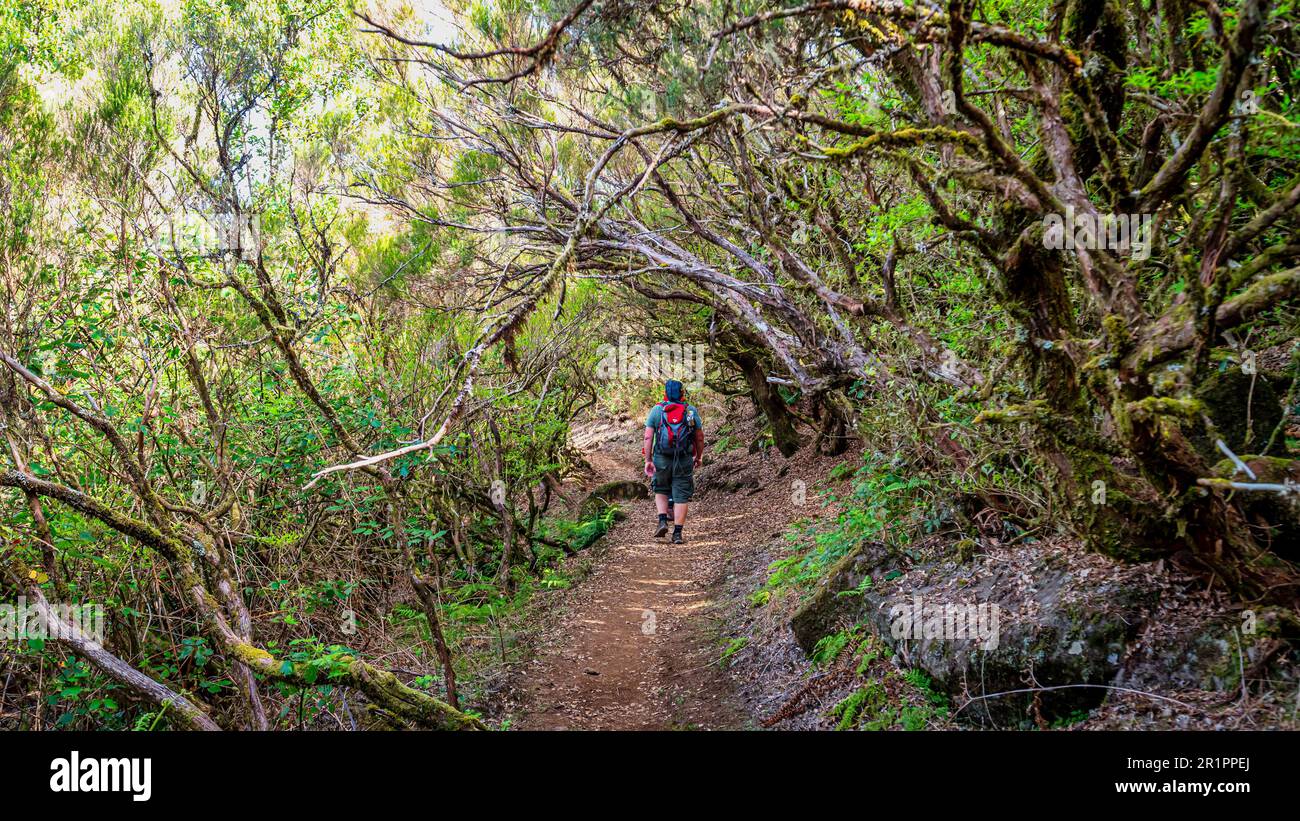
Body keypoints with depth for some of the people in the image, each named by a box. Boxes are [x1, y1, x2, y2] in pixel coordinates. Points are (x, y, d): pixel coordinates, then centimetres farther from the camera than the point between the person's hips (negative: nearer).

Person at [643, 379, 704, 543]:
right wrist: (699, 457, 20)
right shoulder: (691, 411, 3)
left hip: (661, 459, 0)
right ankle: (677, 533, 3)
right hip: (685, 460, 0)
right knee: (681, 496, 5)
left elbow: (648, 437, -5)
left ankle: (663, 521, 3)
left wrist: (648, 460, -2)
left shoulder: (656, 410, 0)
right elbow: (700, 438, 7)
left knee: (661, 491, 21)